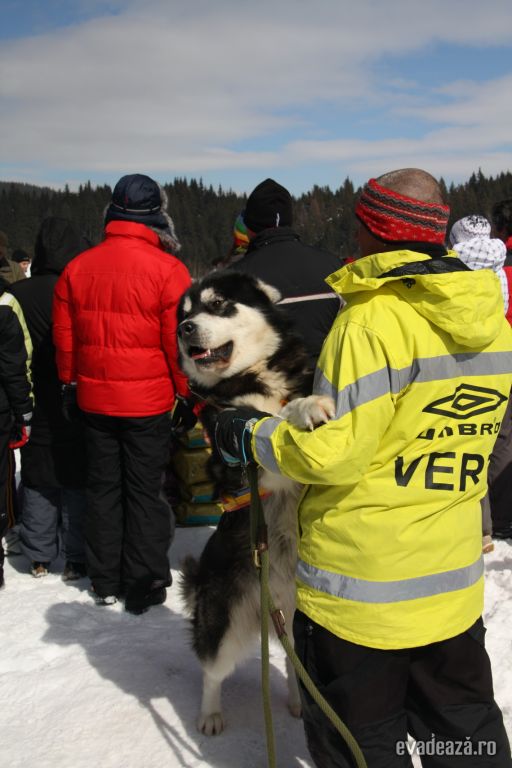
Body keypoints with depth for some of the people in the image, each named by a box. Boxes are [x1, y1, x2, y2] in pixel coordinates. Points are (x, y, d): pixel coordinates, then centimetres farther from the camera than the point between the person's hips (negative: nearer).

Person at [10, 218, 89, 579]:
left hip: (37, 413, 3)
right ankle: (76, 559, 13)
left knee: (38, 485, 13)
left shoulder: (17, 295, -4)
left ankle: (39, 558, 22)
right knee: (78, 484, 6)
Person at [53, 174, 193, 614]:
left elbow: (64, 337, 8)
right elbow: (179, 342, -13)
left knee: (103, 487, 17)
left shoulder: (77, 268, 0)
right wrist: (187, 393, 0)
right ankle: (143, 587, 15)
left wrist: (71, 384, 21)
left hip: (93, 399, 4)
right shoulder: (167, 269, -15)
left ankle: (105, 582, 27)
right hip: (147, 401, -4)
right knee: (145, 493, 7)